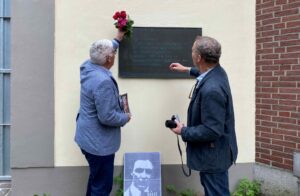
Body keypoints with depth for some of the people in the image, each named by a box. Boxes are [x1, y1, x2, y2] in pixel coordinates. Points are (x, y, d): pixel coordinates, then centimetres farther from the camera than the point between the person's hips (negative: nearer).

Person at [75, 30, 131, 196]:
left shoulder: (88, 67, -1)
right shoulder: (103, 82, -29)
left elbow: (104, 52, 22)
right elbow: (107, 117, -29)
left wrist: (118, 38, 31)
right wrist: (125, 117, -11)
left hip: (89, 138, 10)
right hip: (99, 143, -10)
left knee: (96, 179, 26)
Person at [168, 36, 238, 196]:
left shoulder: (211, 89, -34)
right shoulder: (217, 72, -3)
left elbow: (212, 130, -31)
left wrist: (184, 131, -19)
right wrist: (188, 70, 32)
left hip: (213, 154, -10)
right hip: (213, 150, 10)